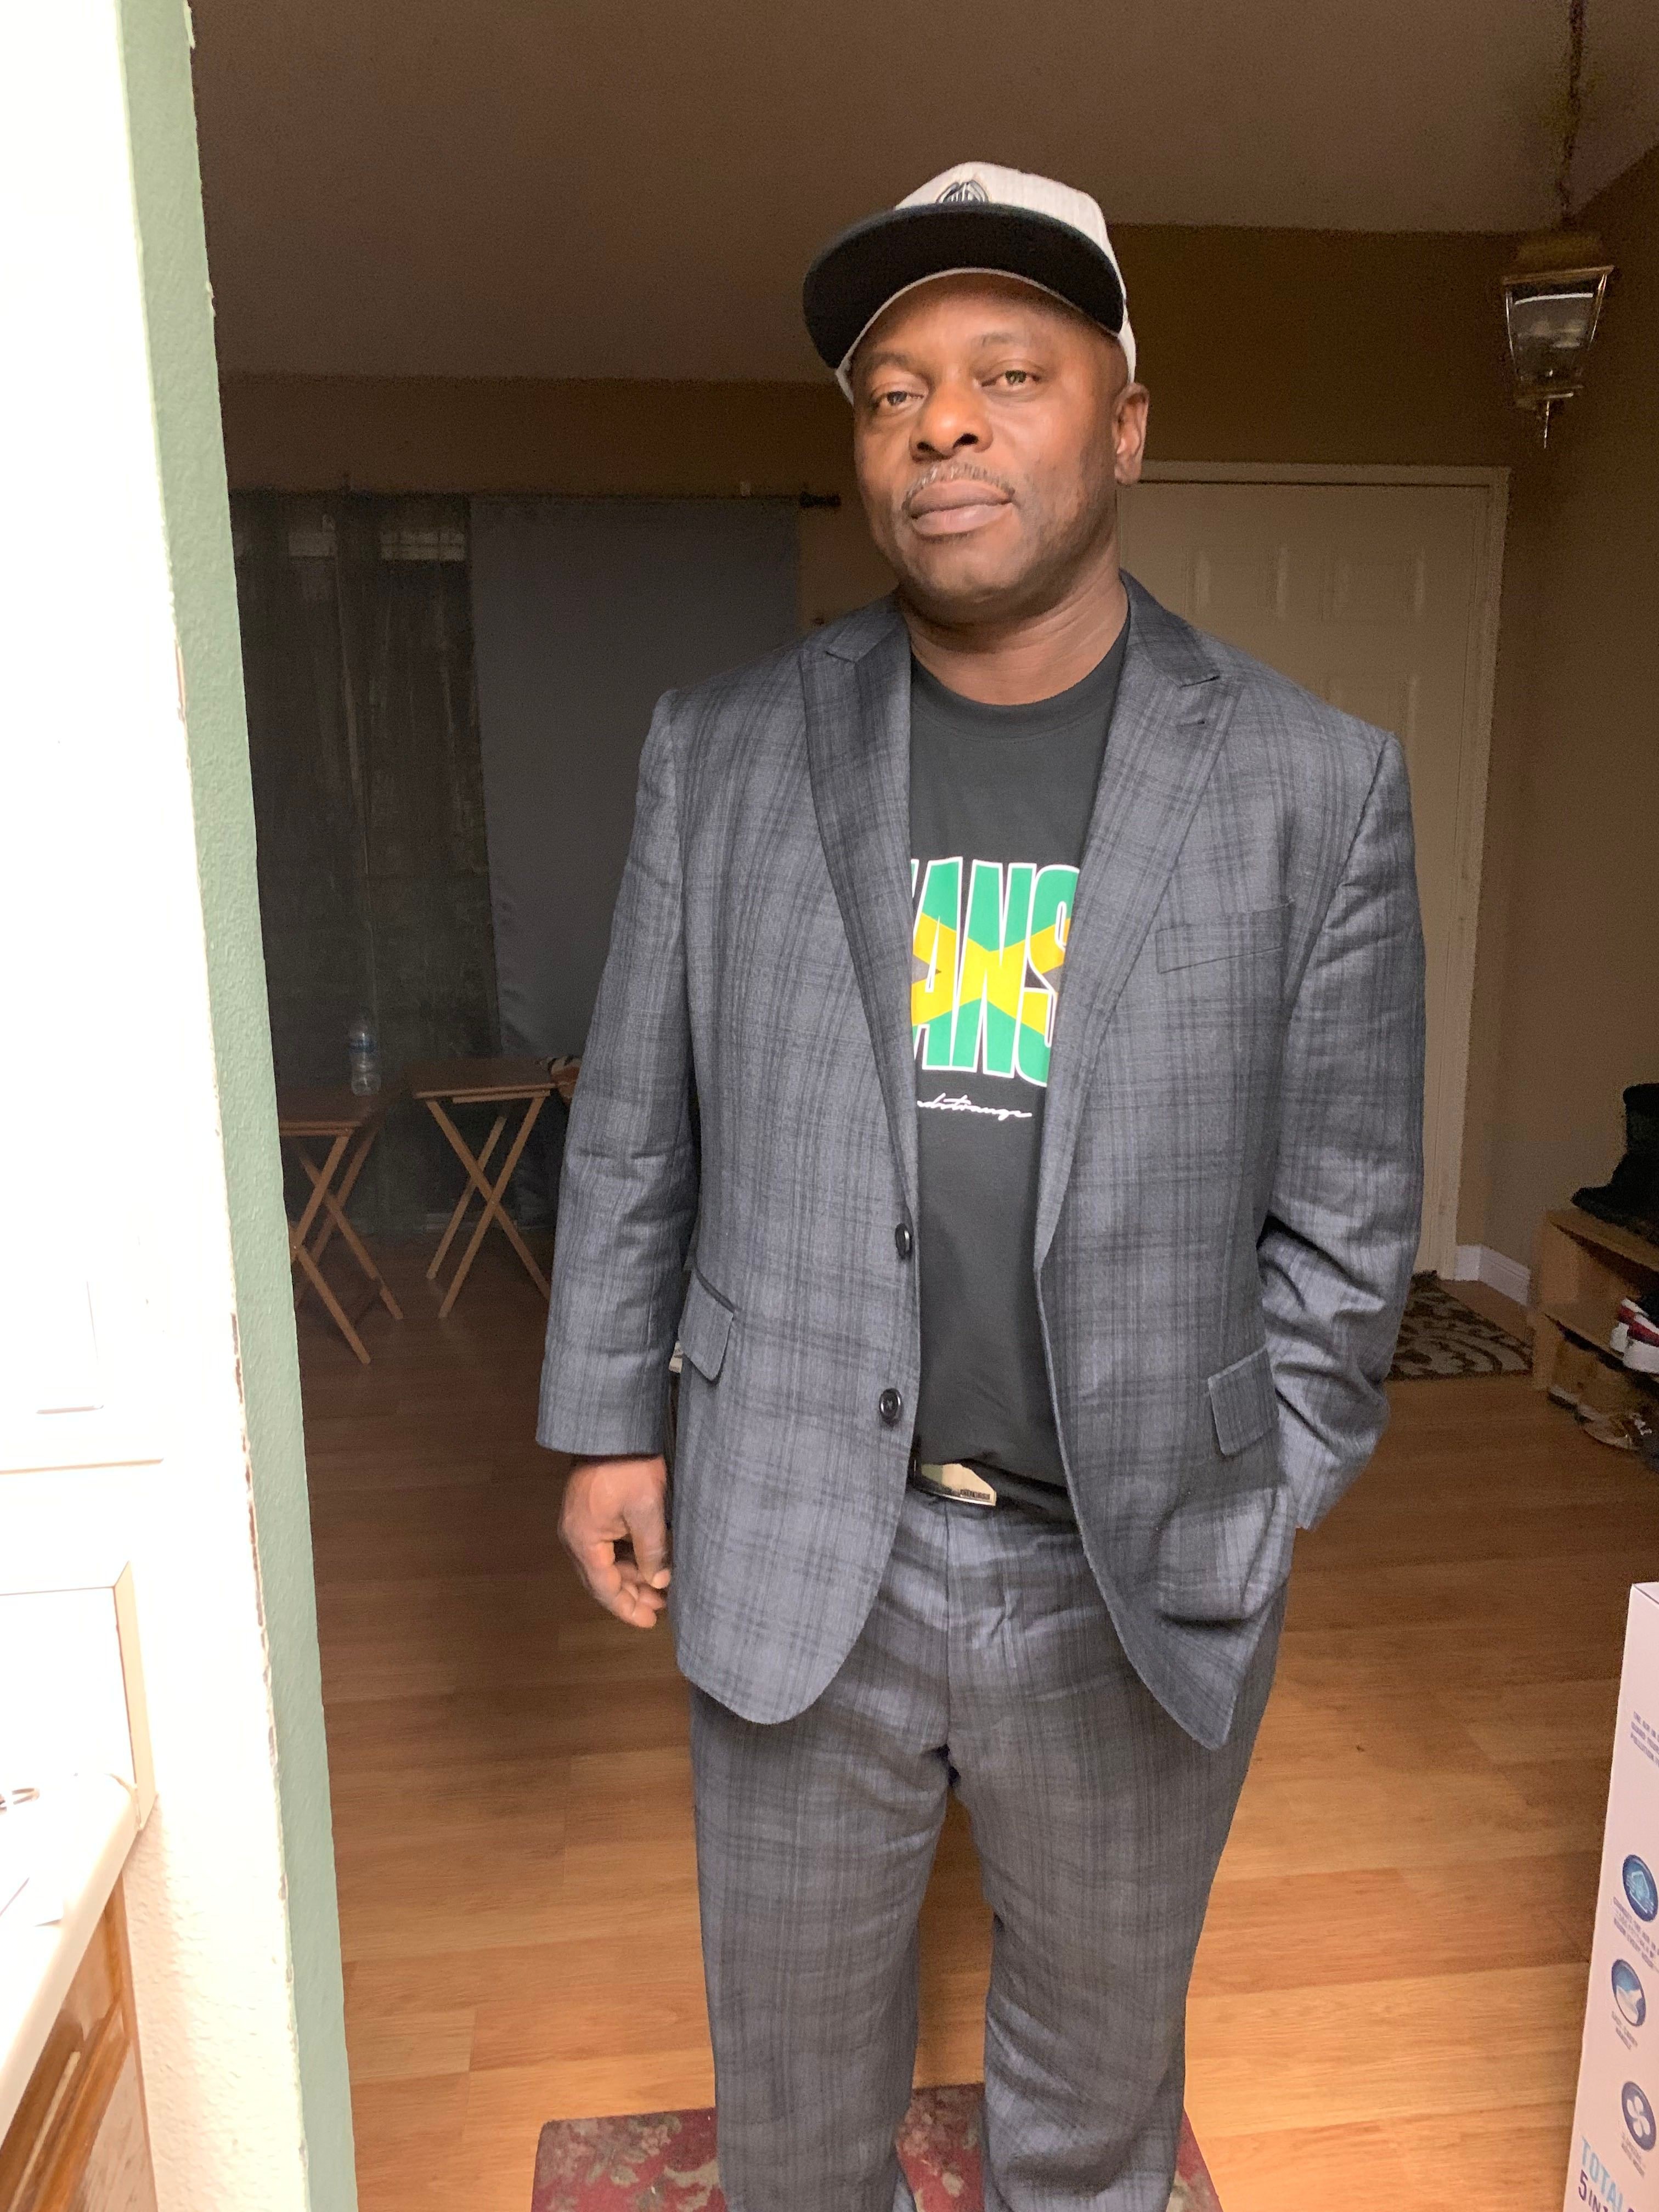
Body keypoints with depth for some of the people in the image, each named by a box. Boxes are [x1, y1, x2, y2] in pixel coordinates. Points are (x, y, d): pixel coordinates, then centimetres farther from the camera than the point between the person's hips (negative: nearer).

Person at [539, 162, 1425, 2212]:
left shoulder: (1314, 783, -8)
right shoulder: (720, 748, -4)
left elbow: (1343, 1211, -2)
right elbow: (632, 1133, 2)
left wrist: (1249, 1515, 0)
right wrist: (606, 1426, 5)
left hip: (1140, 1578, 0)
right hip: (792, 1549, 1)